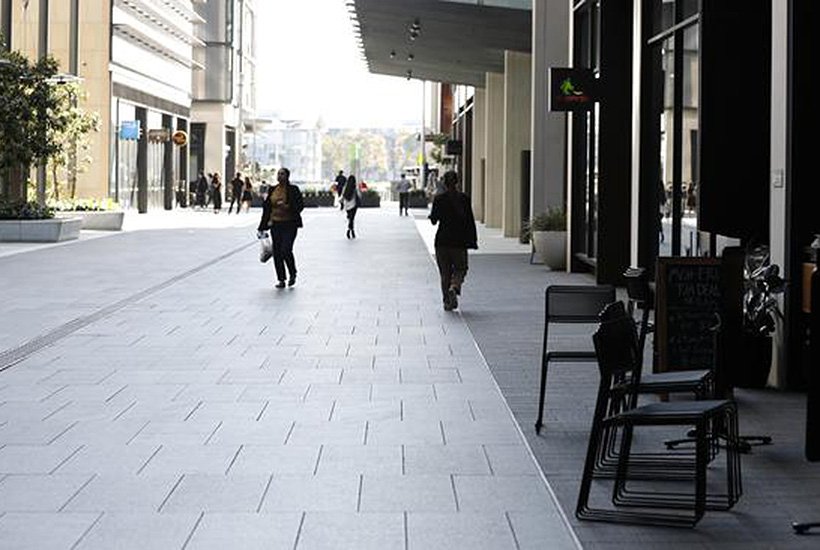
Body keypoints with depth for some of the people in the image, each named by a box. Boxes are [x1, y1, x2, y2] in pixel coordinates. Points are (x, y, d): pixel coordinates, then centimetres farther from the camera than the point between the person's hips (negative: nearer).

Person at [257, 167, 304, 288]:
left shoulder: (293, 190, -4)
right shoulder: (272, 190, 8)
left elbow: (300, 205, -6)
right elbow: (267, 207, 12)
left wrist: (287, 206, -23)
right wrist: (262, 226, 11)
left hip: (289, 225, -5)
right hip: (276, 224, 5)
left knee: (286, 251, -14)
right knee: (277, 253, 2)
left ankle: (293, 274, 12)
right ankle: (281, 279, 12)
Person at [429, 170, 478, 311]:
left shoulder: (439, 199, -4)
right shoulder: (463, 198, -4)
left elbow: (434, 220, -1)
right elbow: (470, 221, -5)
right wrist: (473, 240, 0)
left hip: (442, 240, 1)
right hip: (459, 241, -1)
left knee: (445, 272, 9)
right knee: (460, 269, 11)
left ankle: (447, 301, 7)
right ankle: (454, 288, -18)